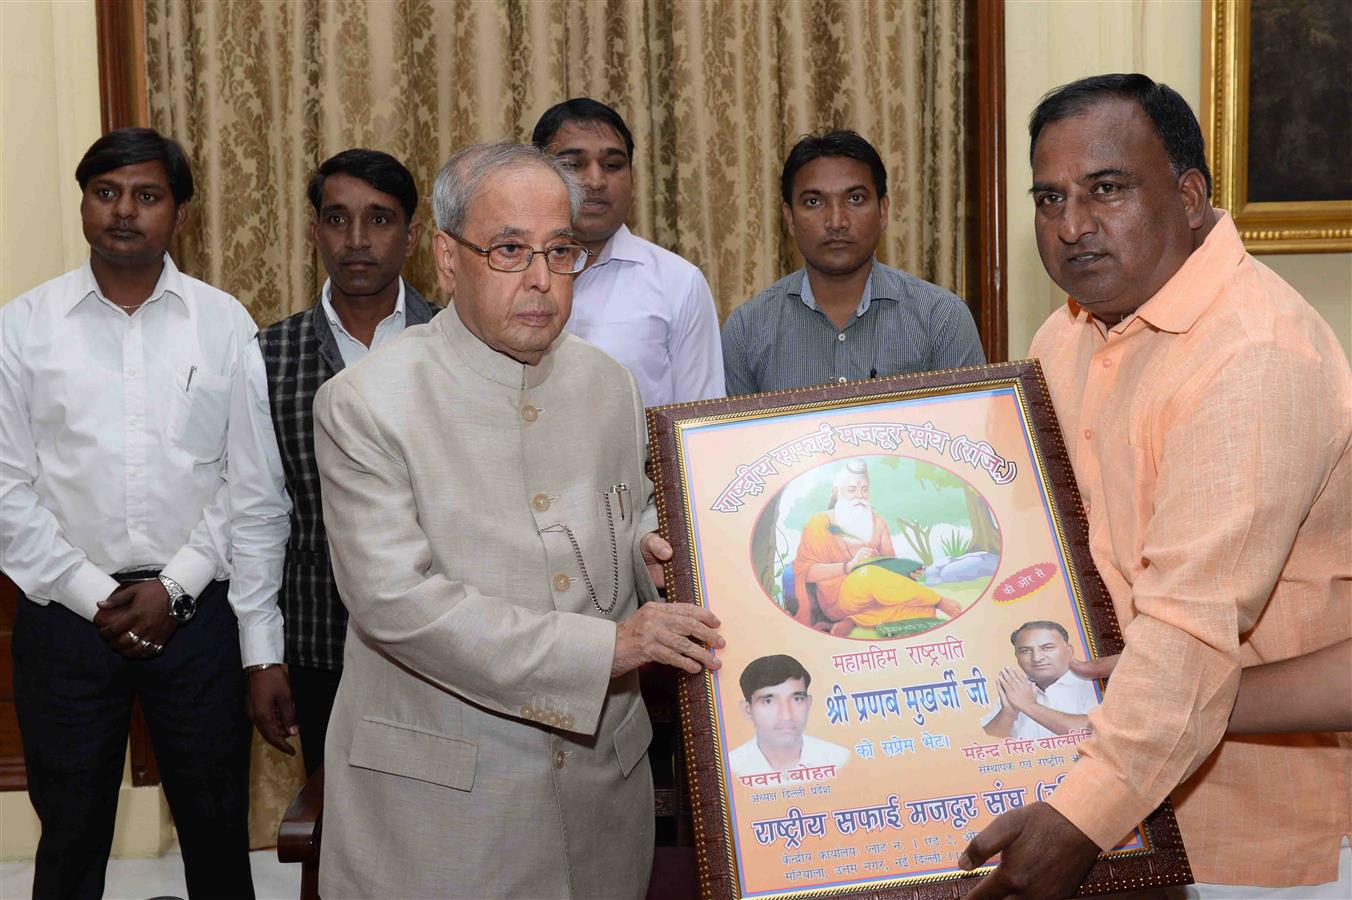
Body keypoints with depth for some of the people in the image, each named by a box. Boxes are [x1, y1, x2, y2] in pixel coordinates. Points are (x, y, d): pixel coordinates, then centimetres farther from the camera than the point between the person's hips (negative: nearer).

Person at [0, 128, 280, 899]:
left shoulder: (225, 323, 2)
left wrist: (176, 585, -9)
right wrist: (93, 596, -7)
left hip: (196, 609, 0)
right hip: (66, 613, 0)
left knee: (217, 829, 10)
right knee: (70, 834, 13)